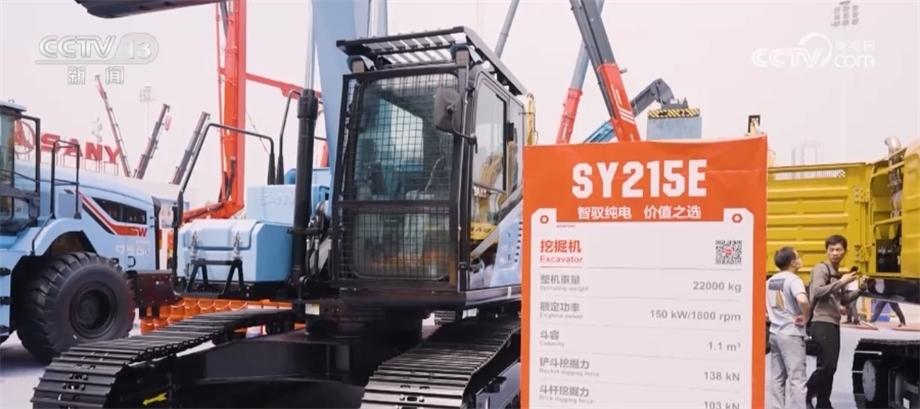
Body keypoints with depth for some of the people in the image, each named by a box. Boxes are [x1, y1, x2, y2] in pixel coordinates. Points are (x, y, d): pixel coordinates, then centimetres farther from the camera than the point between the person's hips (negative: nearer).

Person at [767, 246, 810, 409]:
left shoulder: (770, 281, 10)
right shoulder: (793, 279, -13)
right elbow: (802, 300, -32)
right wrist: (806, 317, -16)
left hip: (774, 332, 7)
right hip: (791, 334, -7)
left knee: (777, 377, 11)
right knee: (796, 378, -3)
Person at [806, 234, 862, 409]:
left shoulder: (837, 273, 18)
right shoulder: (821, 269, -6)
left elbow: (843, 300, 23)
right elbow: (817, 292, -21)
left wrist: (859, 290, 10)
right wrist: (841, 282, -21)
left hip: (834, 324, 9)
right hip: (822, 324, -9)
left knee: (830, 368, 9)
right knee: (826, 366, -13)